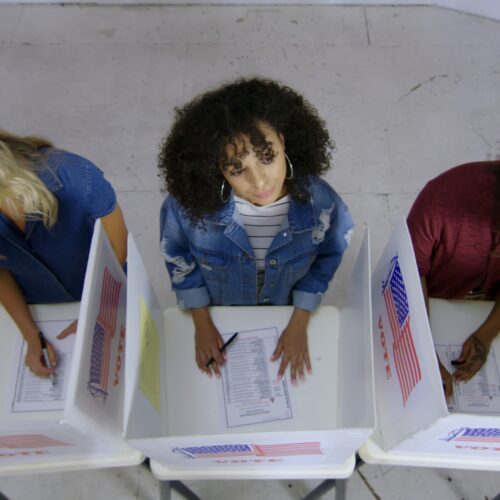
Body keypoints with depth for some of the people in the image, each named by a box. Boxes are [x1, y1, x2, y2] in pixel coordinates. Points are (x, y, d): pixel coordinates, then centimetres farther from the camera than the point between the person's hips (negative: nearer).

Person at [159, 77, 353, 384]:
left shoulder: (320, 203, -33)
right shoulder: (190, 203, -35)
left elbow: (326, 259, -11)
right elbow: (178, 258, -13)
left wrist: (299, 325, -7)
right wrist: (202, 323, -7)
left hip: (283, 314, 1)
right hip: (216, 314, 0)